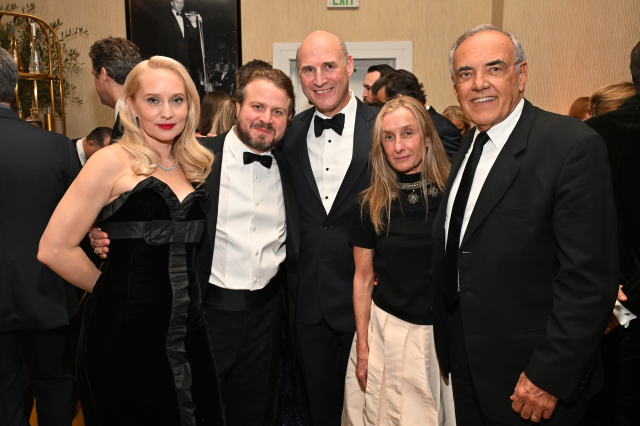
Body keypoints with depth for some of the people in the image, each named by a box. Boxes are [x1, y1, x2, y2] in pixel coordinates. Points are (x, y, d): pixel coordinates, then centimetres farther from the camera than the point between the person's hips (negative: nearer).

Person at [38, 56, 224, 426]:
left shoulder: (194, 165, 10)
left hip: (187, 332, 5)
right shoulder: (113, 162, -8)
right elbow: (55, 249, -10)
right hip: (125, 335, -5)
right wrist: (112, 290, -1)